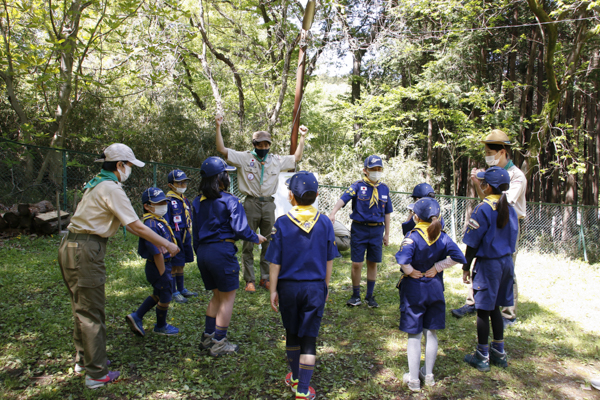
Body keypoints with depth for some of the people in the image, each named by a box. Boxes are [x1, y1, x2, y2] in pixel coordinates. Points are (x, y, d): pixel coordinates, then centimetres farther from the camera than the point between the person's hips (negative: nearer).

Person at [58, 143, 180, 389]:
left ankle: (83, 359, 36)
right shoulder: (111, 189, -15)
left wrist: (157, 242, 17)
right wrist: (167, 244, -6)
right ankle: (97, 374, 8)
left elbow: (128, 223, 17)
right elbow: (136, 226, -16)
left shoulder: (96, 184, 16)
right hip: (85, 251, -10)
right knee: (92, 313, -2)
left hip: (70, 247, 10)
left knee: (82, 308, 21)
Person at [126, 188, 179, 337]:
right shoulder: (152, 224, -25)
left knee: (158, 294, 24)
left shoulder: (159, 221, 7)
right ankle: (161, 327, 30)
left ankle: (136, 317, 31)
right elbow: (157, 253, -26)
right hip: (158, 267, -10)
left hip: (163, 265, 10)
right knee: (165, 296, 9)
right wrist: (163, 274, -22)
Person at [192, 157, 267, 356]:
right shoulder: (229, 200, -10)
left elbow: (195, 233, 13)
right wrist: (256, 238, 4)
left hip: (203, 252, 7)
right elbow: (240, 229, -13)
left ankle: (208, 337, 24)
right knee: (228, 297, 7)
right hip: (222, 251, -7)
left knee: (217, 294, 21)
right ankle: (219, 343, 12)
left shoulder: (197, 202, 10)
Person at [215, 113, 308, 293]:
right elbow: (222, 150, -5)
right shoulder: (244, 158, 0)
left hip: (269, 205, 3)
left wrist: (302, 137, 15)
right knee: (248, 244, 2)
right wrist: (218, 127, -13)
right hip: (251, 204, -3)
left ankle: (265, 278, 22)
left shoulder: (276, 160, 10)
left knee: (268, 244, 9)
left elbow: (296, 158, 20)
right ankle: (249, 280, 12)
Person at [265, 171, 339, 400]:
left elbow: (275, 262, -8)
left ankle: (295, 377, 37)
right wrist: (325, 286, 13)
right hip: (315, 287, 0)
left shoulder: (282, 224, -11)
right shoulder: (324, 223, -6)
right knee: (309, 338, 8)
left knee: (292, 334, 19)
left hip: (288, 286, 0)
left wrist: (273, 290, 2)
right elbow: (329, 261, 1)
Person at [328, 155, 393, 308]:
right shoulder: (358, 186, -6)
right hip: (359, 228, -3)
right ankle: (356, 296, 20)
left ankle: (369, 296, 26)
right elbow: (343, 199, -23)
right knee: (357, 264, 2)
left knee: (373, 263, 11)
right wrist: (333, 213, -41)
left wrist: (387, 233, 13)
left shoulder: (384, 188, 6)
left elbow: (386, 213, 12)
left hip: (377, 230, 3)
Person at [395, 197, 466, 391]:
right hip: (435, 288, 4)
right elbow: (458, 256, -11)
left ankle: (413, 379, 16)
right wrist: (437, 267, -7)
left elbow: (402, 258, -34)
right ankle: (428, 375, 29)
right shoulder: (442, 237, -3)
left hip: (413, 289, -4)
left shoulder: (413, 237, -18)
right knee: (431, 333, 17)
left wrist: (411, 271, -16)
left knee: (414, 335, 7)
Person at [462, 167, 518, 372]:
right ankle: (499, 353, 28)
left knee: (483, 310, 3)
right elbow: (512, 238, 11)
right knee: (495, 308, 18)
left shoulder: (483, 208, -16)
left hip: (488, 264, -7)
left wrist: (466, 268, -5)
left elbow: (473, 242, -14)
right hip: (506, 262, 7)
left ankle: (482, 356, 13)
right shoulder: (510, 209, 4)